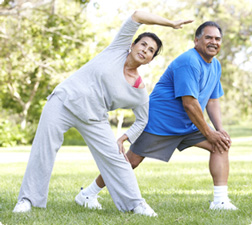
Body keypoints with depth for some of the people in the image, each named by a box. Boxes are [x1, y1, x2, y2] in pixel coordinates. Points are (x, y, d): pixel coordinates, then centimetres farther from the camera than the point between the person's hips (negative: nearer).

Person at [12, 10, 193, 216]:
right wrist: (171, 23, -8)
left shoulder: (140, 93, 0)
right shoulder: (119, 49, -3)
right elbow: (137, 16, -10)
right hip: (64, 101, -2)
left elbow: (142, 121, 13)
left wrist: (122, 140, 0)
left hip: (93, 118, 2)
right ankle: (28, 199, 3)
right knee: (43, 149, -6)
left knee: (114, 157, -6)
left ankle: (135, 203, 5)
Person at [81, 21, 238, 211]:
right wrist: (208, 133, -19)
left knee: (221, 145, -6)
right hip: (159, 122, -8)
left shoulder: (215, 66, 8)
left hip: (187, 126, 9)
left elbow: (212, 101, 13)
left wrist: (220, 129, -2)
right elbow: (189, 103, -26)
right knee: (132, 161, -6)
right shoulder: (188, 63, -22)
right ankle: (88, 194, 11)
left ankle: (220, 200, -9)